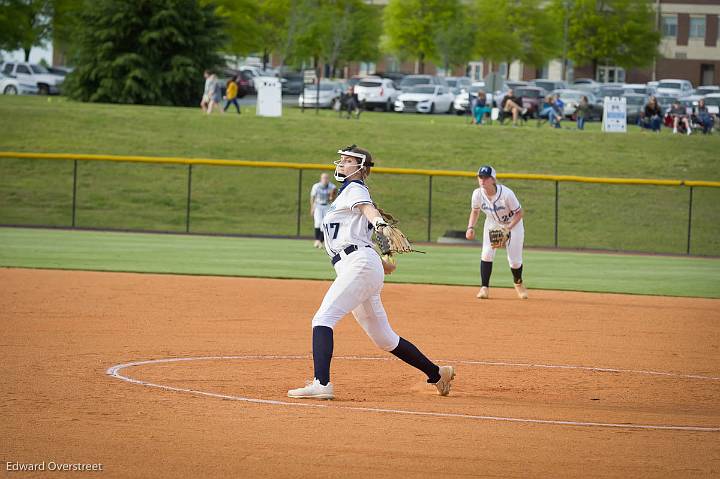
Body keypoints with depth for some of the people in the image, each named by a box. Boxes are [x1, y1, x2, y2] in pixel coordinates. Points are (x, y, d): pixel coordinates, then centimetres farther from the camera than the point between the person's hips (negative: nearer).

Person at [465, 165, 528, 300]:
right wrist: (470, 227, -18)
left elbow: (519, 213, -22)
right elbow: (475, 211, -1)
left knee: (514, 259, -3)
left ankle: (518, 283, 29)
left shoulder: (506, 194, -35)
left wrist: (508, 228, -34)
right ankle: (484, 288, -10)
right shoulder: (478, 194, -21)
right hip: (492, 224, 3)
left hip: (513, 223, -3)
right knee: (487, 253, -18)